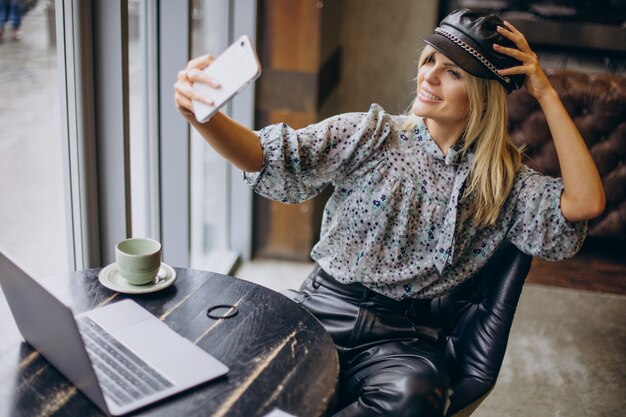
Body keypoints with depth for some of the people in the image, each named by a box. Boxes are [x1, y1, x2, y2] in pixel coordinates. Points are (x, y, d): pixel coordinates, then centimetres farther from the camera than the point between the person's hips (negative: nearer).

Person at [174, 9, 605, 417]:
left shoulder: (502, 182, 6)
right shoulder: (372, 136, 3)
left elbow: (586, 203, -8)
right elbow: (271, 158, -7)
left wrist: (547, 94, -5)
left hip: (403, 334, 1)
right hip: (323, 308, 0)